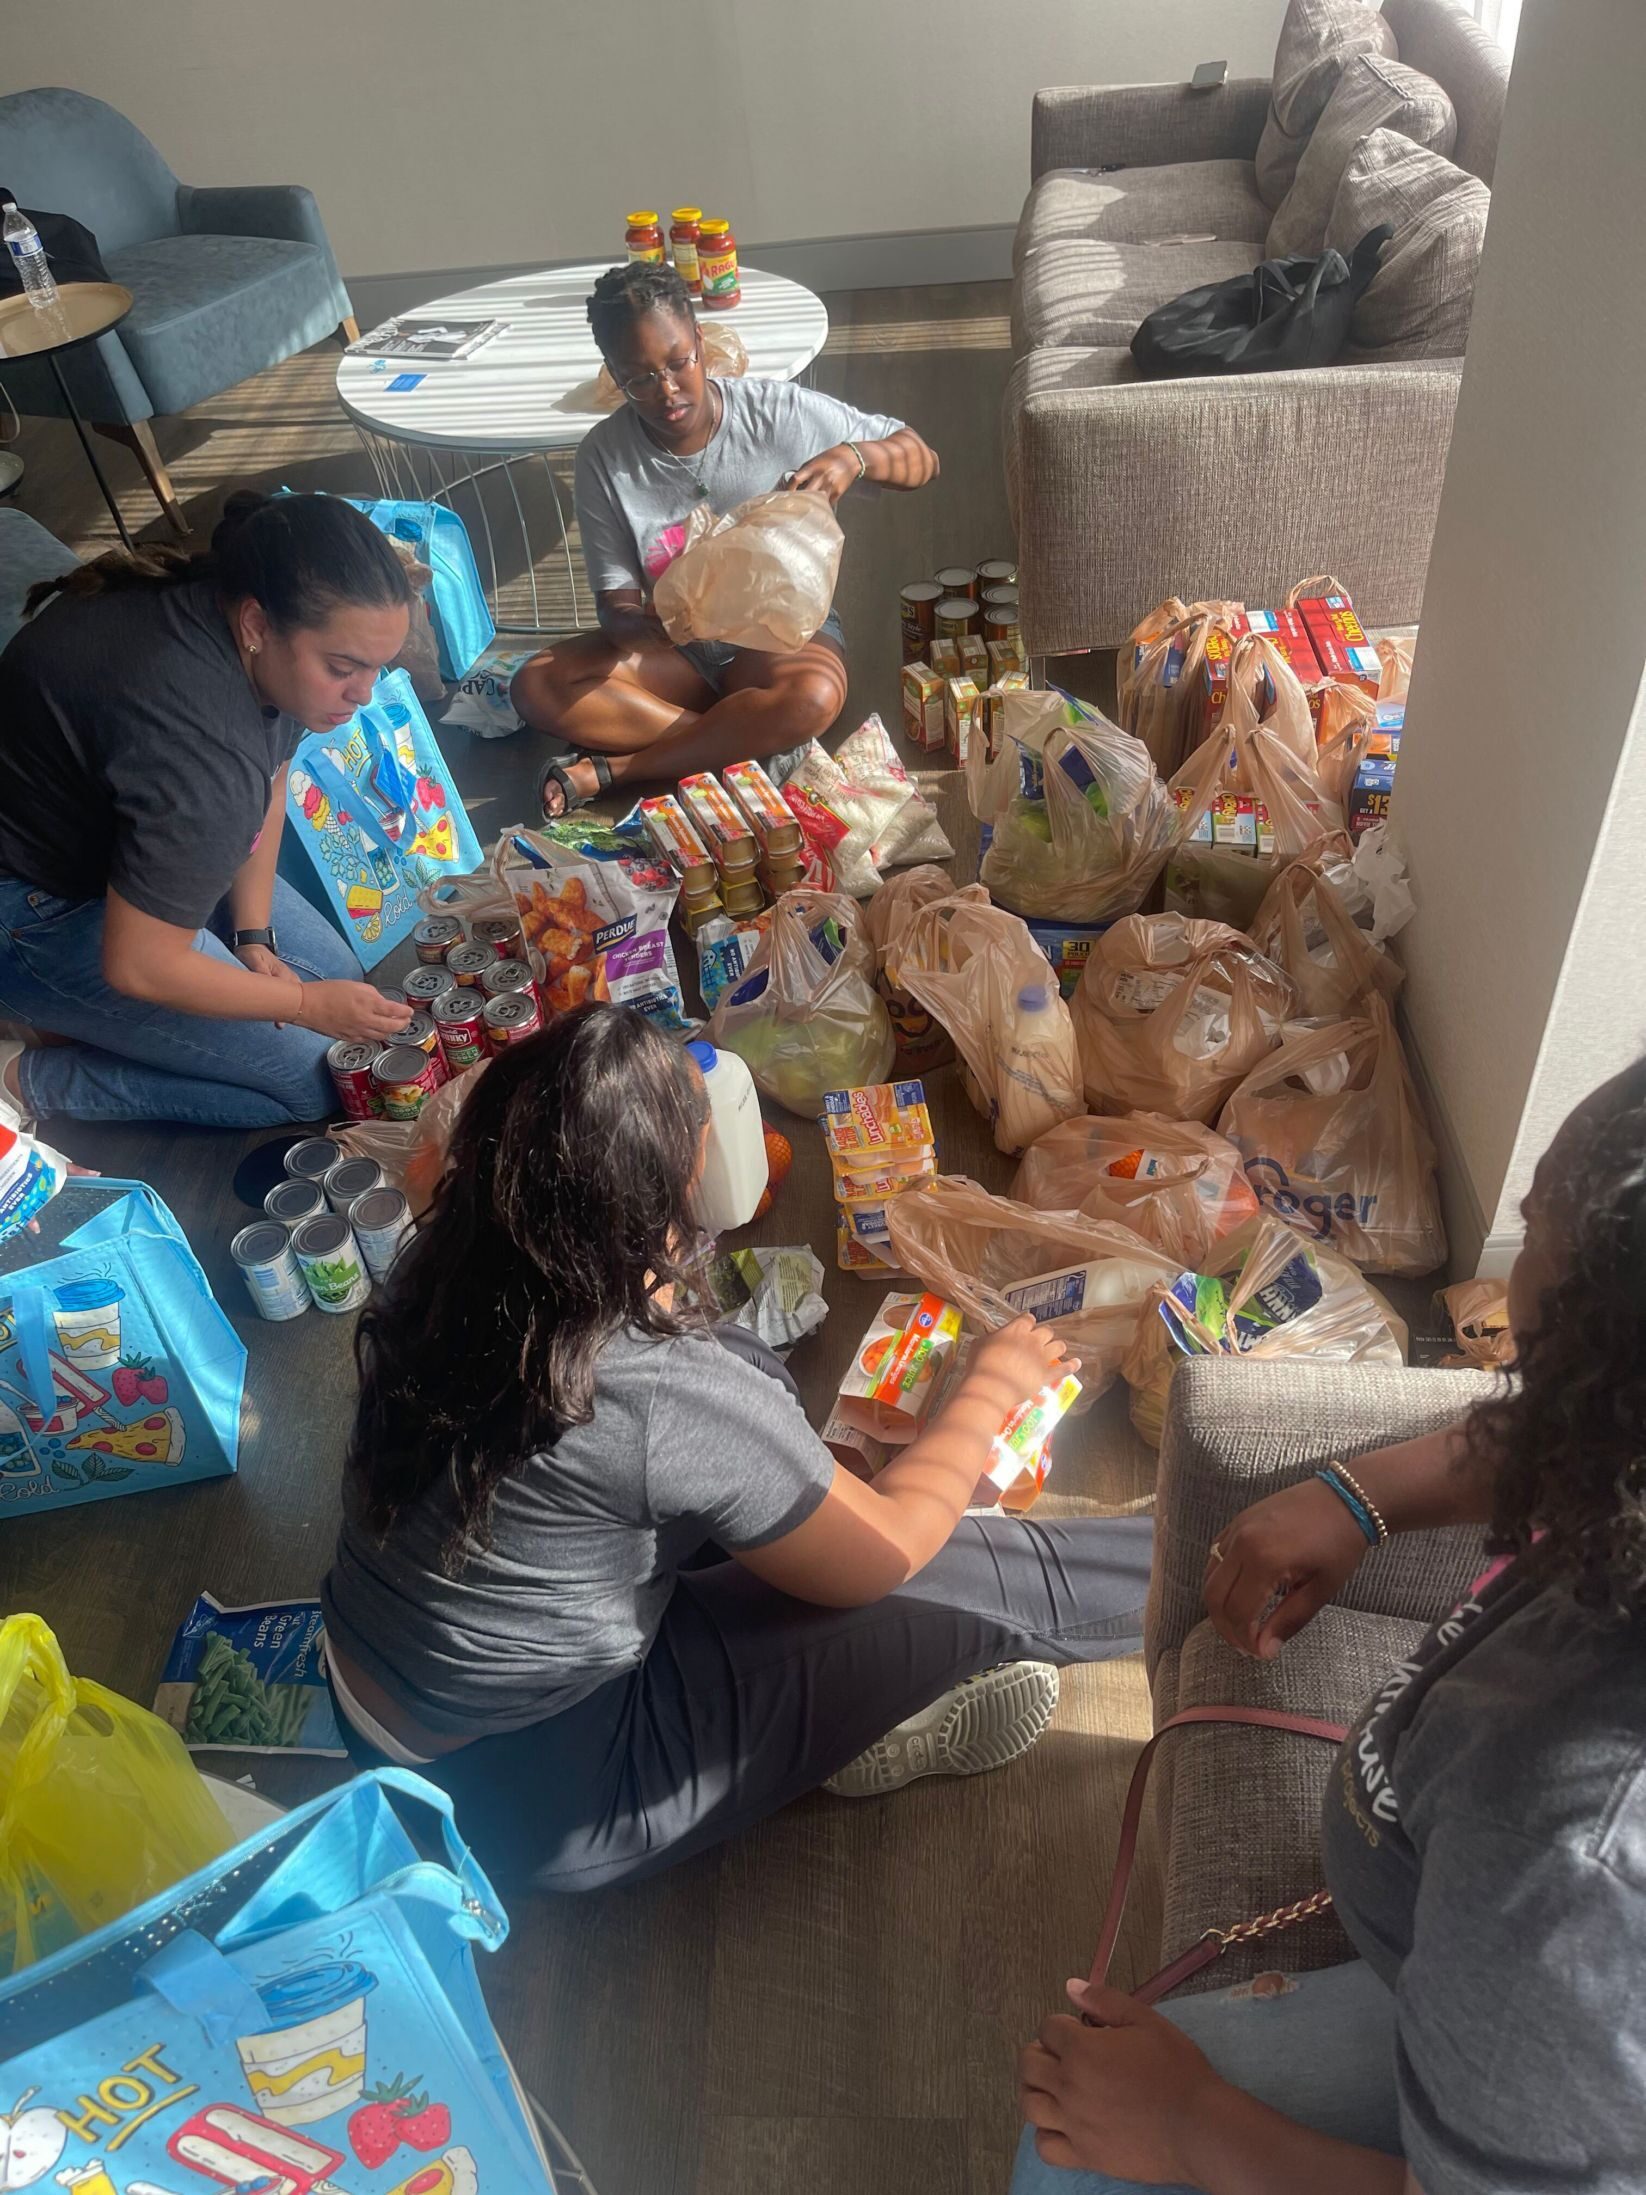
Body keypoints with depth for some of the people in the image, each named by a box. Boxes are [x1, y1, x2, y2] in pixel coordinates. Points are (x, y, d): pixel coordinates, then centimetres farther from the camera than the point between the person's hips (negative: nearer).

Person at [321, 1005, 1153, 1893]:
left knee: (747, 1370, 7)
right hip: (525, 1801, -7)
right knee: (962, 1583, -7)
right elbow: (884, 1551, -16)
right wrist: (992, 1386, -3)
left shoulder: (440, 1264, -13)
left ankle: (854, 1705, 14)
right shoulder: (668, 1399, -35)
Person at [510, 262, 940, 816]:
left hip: (784, 632, -2)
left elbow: (923, 460, -7)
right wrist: (654, 624, -34)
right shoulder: (603, 457, -8)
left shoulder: (779, 411, -12)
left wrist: (854, 456, -29)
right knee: (538, 687, -23)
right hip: (675, 647, 2)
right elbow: (617, 608, -9)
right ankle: (755, 741, -22)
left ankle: (610, 769, -23)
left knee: (813, 696, -38)